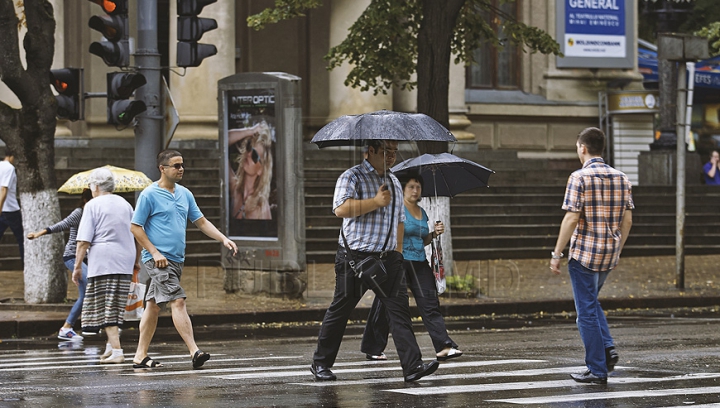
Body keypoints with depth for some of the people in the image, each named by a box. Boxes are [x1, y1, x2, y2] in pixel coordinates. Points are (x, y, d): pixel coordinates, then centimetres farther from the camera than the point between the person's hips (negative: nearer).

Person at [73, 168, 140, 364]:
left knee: (106, 309, -6)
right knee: (115, 308, 14)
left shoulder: (93, 205, -2)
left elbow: (84, 241, -8)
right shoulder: (125, 205, 16)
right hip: (125, 262, 6)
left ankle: (116, 351, -13)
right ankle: (111, 346, 14)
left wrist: (77, 266, -5)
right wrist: (136, 261, 29)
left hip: (102, 263, -6)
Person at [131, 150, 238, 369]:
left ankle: (140, 356, 14)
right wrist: (154, 252, -13)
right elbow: (135, 227, -6)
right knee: (178, 302, -16)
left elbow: (201, 222, 18)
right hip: (159, 259, -7)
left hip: (176, 259, 7)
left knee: (153, 306, 10)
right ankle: (194, 352, -23)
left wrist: (223, 239, 5)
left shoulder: (185, 194, 13)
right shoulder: (149, 195, -7)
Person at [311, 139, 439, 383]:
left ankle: (412, 366, -15)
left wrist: (397, 252, 20)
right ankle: (321, 364, 18)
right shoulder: (352, 177, -4)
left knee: (399, 308, -8)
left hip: (388, 258, 5)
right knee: (340, 310, 4)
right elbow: (341, 209, -21)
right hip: (355, 257, -5)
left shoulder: (394, 182, 19)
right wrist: (376, 202, -21)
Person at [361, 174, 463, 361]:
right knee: (386, 307, 0)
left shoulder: (422, 212, 17)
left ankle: (444, 347, -13)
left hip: (419, 263, 6)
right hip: (398, 262, -6)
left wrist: (434, 233, 9)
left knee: (430, 303, -5)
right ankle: (373, 349, 12)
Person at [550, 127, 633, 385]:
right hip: (609, 256, 6)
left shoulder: (580, 178, -12)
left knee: (587, 310, 3)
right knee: (591, 302, 26)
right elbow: (627, 220, 7)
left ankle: (597, 371, 5)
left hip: (584, 253, -6)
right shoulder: (621, 178, 6)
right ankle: (607, 347, 8)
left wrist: (556, 254, -10)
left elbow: (571, 219, -16)